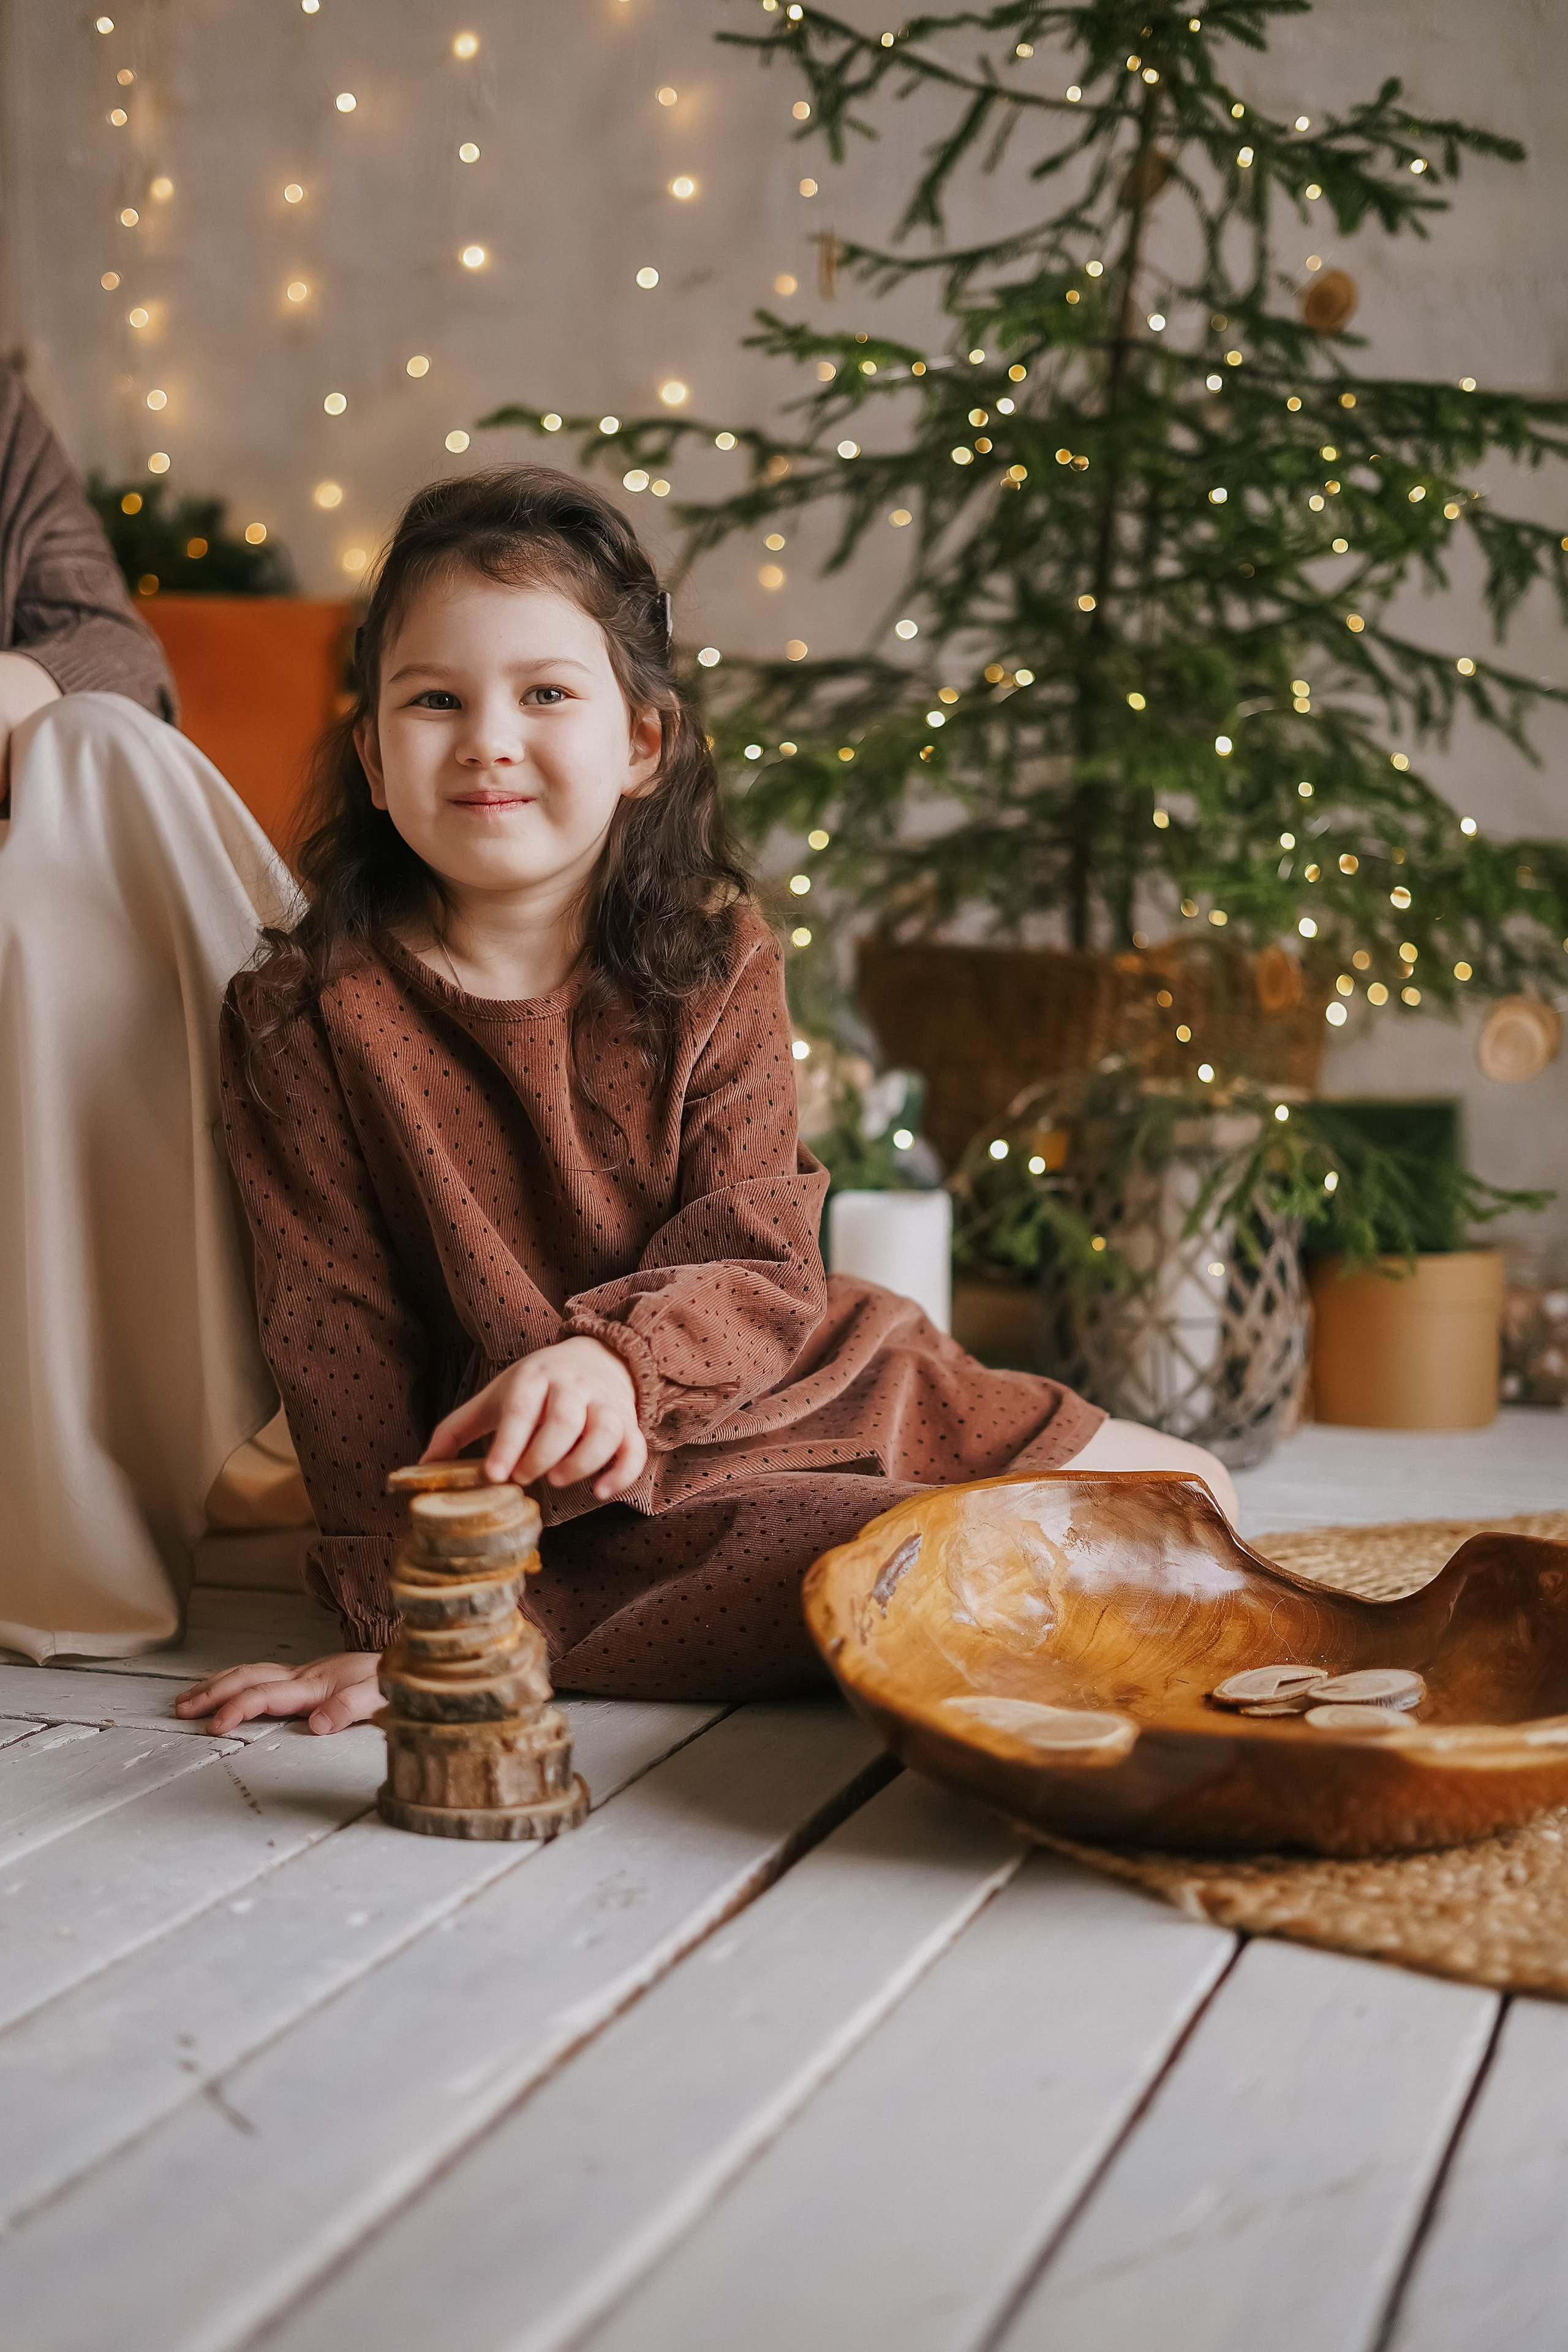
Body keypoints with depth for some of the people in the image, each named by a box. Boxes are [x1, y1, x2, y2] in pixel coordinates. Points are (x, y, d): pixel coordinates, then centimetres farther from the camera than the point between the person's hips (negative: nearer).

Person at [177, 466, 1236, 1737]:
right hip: (563, 1498, -4)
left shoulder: (716, 963, -4)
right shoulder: (310, 1015, -10)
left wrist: (613, 1356, -35)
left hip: (778, 1385, 5)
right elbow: (341, 1337, -7)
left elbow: (761, 1266, -12)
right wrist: (398, 1616, -8)